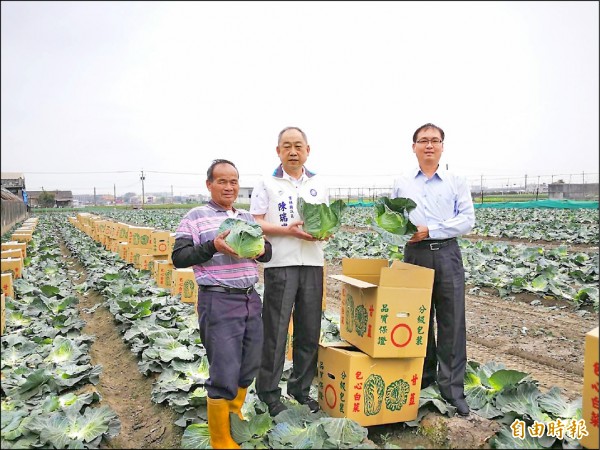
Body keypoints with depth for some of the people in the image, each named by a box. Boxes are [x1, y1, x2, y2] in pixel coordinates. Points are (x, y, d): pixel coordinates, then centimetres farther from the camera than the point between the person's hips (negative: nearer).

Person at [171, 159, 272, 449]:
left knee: (248, 367, 16)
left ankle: (235, 416, 41)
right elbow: (178, 258, -8)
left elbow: (267, 254, 16)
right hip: (218, 302, -6)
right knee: (224, 374, -2)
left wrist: (261, 248, -7)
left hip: (250, 299, 6)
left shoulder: (248, 217, 15)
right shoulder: (195, 217, -2)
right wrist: (213, 246, -21)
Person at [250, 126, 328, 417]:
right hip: (280, 264, -4)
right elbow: (256, 223, -3)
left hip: (312, 263, 4)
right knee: (275, 329, 0)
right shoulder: (267, 184, 3)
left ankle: (301, 387, 25)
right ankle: (269, 391, 14)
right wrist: (288, 230, -17)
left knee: (309, 329, 9)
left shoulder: (319, 185, 15)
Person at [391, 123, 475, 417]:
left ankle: (453, 389, 7)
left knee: (452, 322, -2)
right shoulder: (401, 183, 12)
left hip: (447, 253, -1)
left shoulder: (456, 182, 7)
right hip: (414, 253, 2)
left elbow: (467, 219, -2)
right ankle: (423, 378, 23)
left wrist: (431, 230, -13)